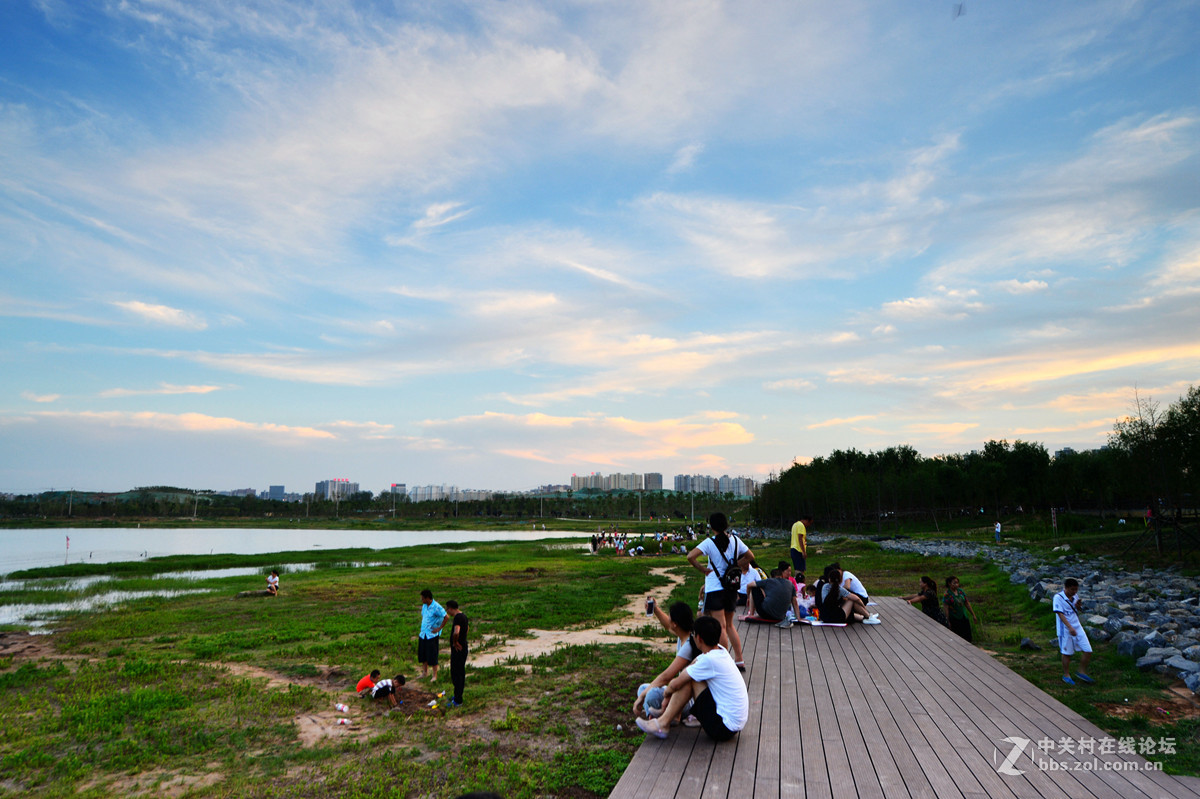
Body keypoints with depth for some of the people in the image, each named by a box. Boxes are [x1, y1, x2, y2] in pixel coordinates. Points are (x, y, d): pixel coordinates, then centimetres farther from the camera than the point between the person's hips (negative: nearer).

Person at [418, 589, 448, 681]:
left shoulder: (437, 607, -17)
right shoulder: (424, 606, 7)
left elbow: (446, 617, -17)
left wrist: (439, 628, -15)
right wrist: (422, 628, 15)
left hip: (432, 635, -8)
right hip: (423, 634, 8)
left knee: (432, 656, -1)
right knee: (422, 654, 14)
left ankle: (435, 675, 11)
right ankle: (425, 672, 33)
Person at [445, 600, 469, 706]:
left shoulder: (458, 617, -21)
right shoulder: (463, 616, 9)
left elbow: (456, 632, -38)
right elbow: (467, 627, 29)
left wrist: (455, 642, -19)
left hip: (457, 649, -10)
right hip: (463, 647, 10)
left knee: (456, 674, -2)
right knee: (460, 673, 18)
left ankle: (458, 701, 3)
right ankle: (458, 696, 31)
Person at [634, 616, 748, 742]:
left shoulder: (709, 660, -23)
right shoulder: (720, 650, 2)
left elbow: (675, 685, -13)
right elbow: (687, 669, 11)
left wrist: (666, 692, 10)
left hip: (724, 728, -9)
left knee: (689, 679, -10)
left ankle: (663, 724, -1)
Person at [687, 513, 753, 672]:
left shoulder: (709, 542, -13)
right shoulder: (735, 540, 2)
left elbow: (690, 556, -23)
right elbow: (750, 556, 14)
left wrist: (703, 569, -10)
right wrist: (734, 566, 10)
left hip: (715, 589, -5)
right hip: (731, 587, 5)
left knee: (720, 626, 0)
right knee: (729, 625, 18)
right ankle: (739, 660, 18)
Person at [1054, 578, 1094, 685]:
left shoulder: (1074, 597, 6)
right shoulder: (1058, 597, -14)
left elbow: (1076, 611, 19)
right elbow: (1060, 614, -19)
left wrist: (1077, 605, -4)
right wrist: (1070, 627, -28)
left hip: (1077, 628, 6)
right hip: (1065, 630, -6)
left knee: (1087, 651, 2)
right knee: (1067, 653, 5)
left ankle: (1082, 672, 21)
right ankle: (1066, 675, 21)